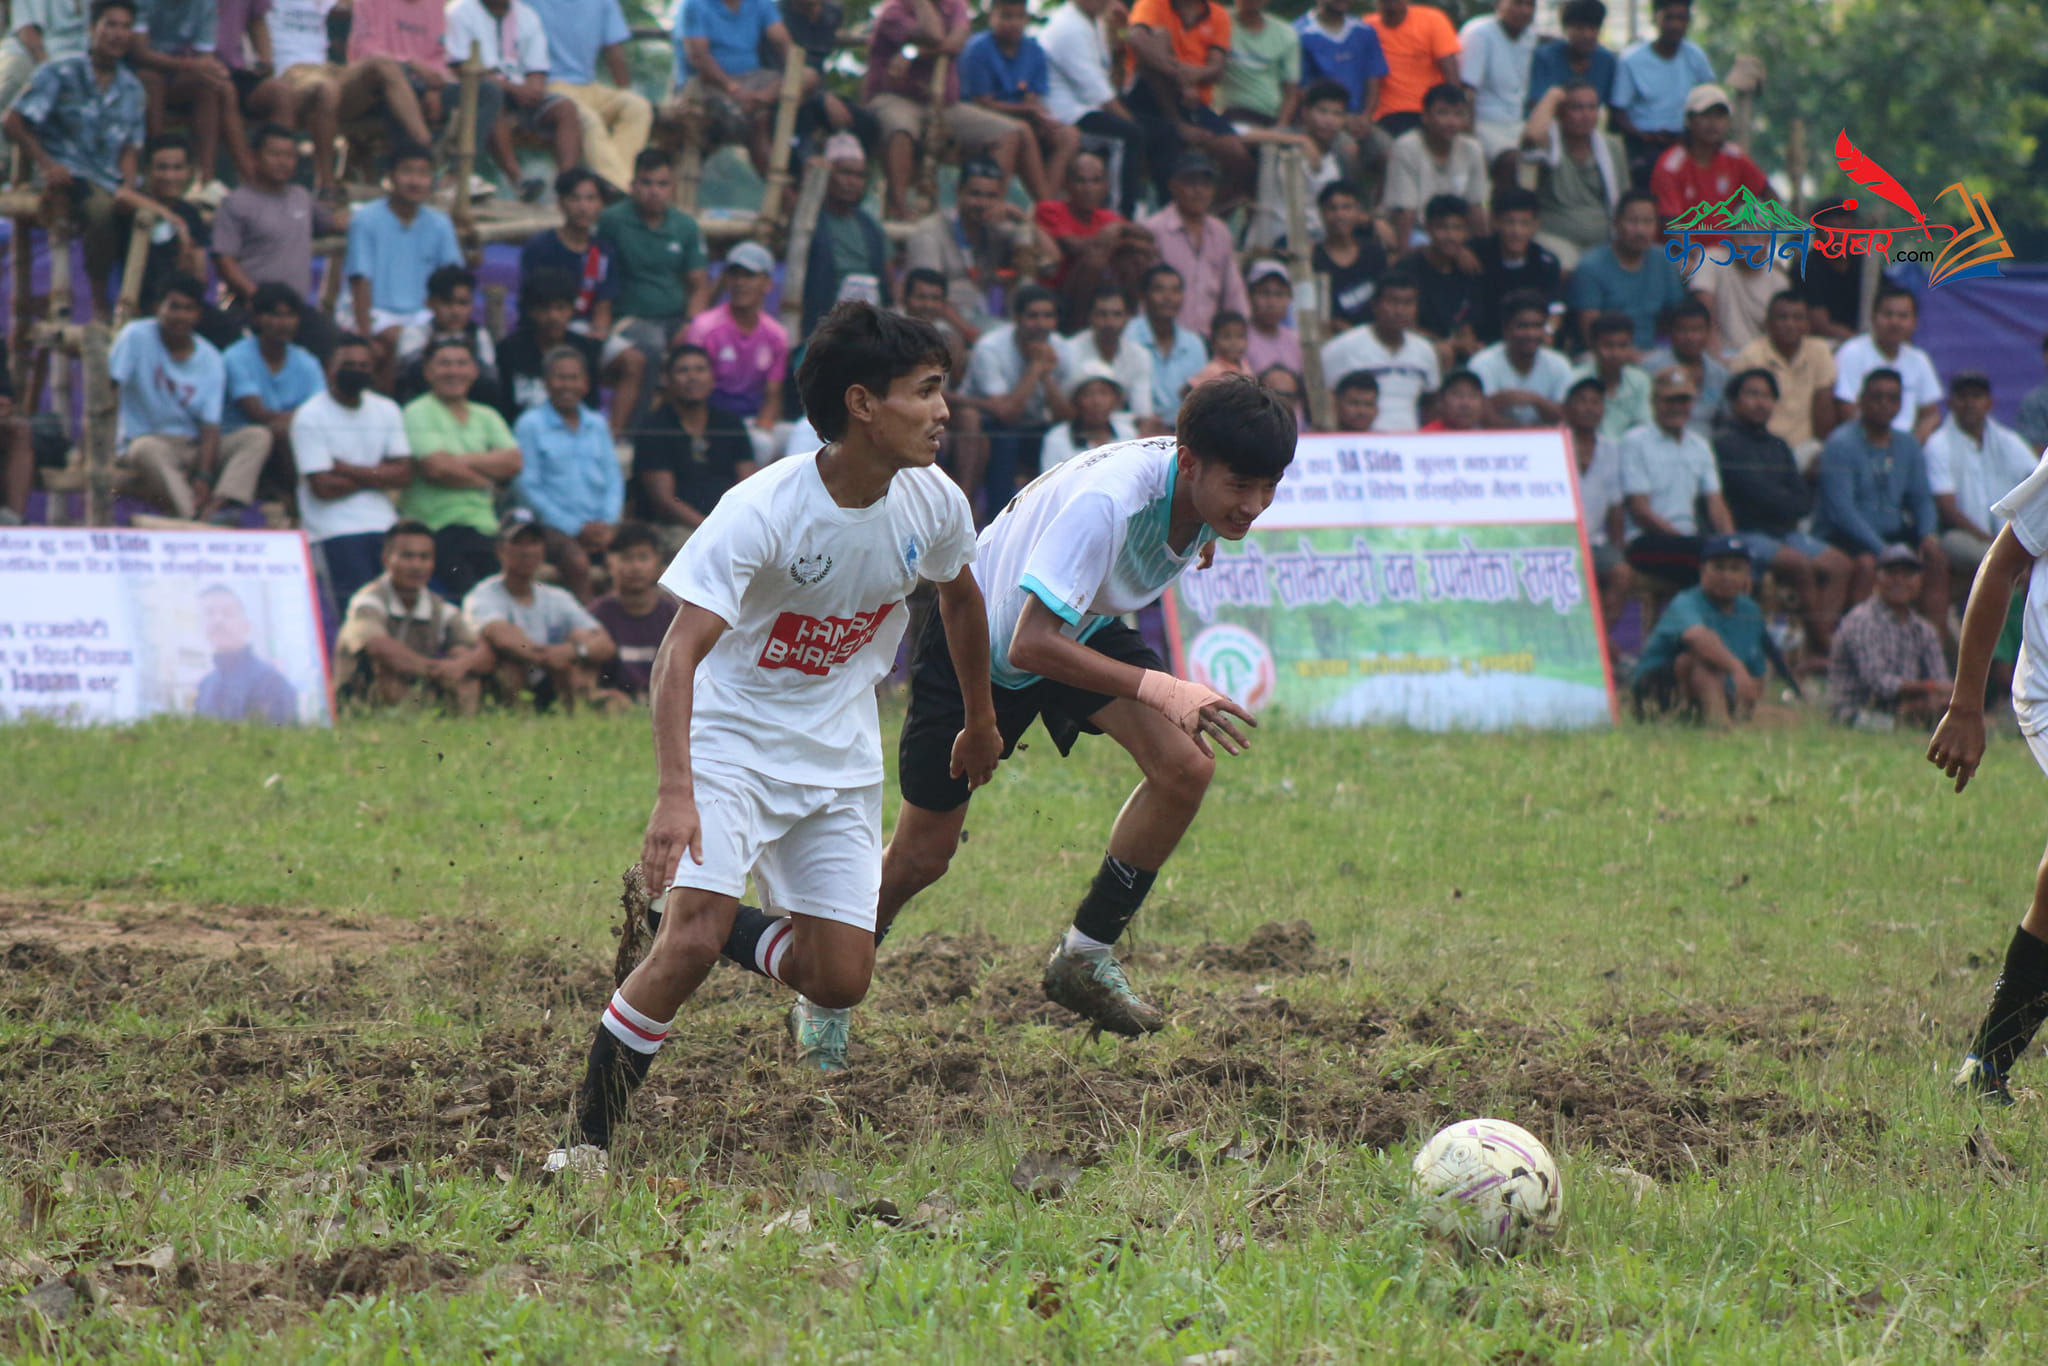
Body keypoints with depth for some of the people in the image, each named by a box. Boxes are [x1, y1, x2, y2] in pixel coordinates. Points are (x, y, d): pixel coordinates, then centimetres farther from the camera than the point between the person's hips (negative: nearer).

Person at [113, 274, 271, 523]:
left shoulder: (210, 361, 2)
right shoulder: (137, 337, -4)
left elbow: (211, 428, -5)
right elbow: (108, 391, -11)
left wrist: (203, 478, -21)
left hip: (193, 448, 4)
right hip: (147, 440, -4)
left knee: (258, 436, -18)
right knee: (147, 449, -39)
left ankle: (219, 505, -44)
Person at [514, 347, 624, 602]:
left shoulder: (597, 425, 20)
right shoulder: (530, 424, 4)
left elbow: (614, 479, 17)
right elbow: (527, 487, -2)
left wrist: (608, 523, -4)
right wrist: (576, 527, -9)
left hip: (599, 525, 4)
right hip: (554, 525, -4)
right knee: (577, 562, -35)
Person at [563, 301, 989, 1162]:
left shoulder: (934, 503, -8)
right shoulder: (763, 511, -25)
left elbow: (959, 597, 16)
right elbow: (682, 651, -32)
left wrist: (979, 722, 28)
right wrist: (674, 793, -44)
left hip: (839, 759, 5)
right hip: (731, 739, -5)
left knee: (841, 981, -3)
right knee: (693, 939, -25)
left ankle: (676, 913, 24)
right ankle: (587, 1140, -11)